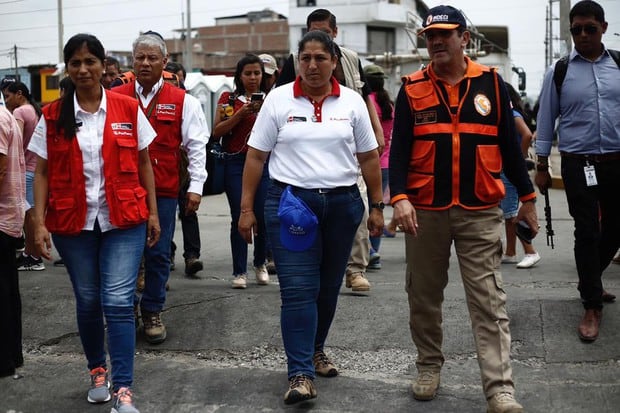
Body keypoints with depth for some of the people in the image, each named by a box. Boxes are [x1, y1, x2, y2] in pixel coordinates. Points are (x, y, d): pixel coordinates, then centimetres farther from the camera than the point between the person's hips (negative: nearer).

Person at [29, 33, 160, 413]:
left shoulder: (128, 109, 0)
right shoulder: (52, 116, 1)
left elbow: (143, 163, 7)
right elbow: (42, 172, 2)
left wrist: (152, 212, 5)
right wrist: (39, 223, -5)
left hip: (123, 220, -1)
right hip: (73, 223, 2)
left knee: (118, 301, -9)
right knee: (87, 300, 12)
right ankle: (98, 370, 32)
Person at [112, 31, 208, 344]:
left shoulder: (182, 101, 3)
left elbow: (197, 145, 4)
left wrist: (196, 186, -2)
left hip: (163, 190, -1)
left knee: (158, 254, 4)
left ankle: (152, 313, 17)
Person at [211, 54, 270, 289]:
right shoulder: (228, 99, 8)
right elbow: (217, 132, -1)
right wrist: (240, 114, -10)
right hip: (236, 162, -1)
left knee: (262, 215, -2)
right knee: (239, 217, -4)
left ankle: (260, 264, 21)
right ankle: (239, 271, 3)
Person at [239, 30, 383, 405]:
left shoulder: (352, 102, 4)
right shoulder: (278, 99, 0)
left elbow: (369, 158, 9)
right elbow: (256, 156, 2)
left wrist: (377, 207, 6)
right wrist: (247, 209, -1)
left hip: (342, 204, 3)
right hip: (291, 202, -2)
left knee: (329, 287, 13)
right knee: (298, 289, -8)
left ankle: (315, 350, 33)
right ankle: (301, 373, -7)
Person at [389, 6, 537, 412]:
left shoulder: (491, 83, 3)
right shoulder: (412, 89, 2)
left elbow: (509, 144, 7)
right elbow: (399, 148, -2)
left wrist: (527, 196, 9)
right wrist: (399, 197, -17)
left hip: (480, 212, -1)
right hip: (425, 210, 1)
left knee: (489, 302, -3)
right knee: (424, 296, 12)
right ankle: (429, 367, 30)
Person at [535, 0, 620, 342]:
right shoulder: (559, 72, 0)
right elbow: (546, 120, 4)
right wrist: (542, 166, 4)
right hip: (579, 164, -3)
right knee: (587, 233, -2)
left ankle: (588, 280, 39)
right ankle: (592, 307, 8)